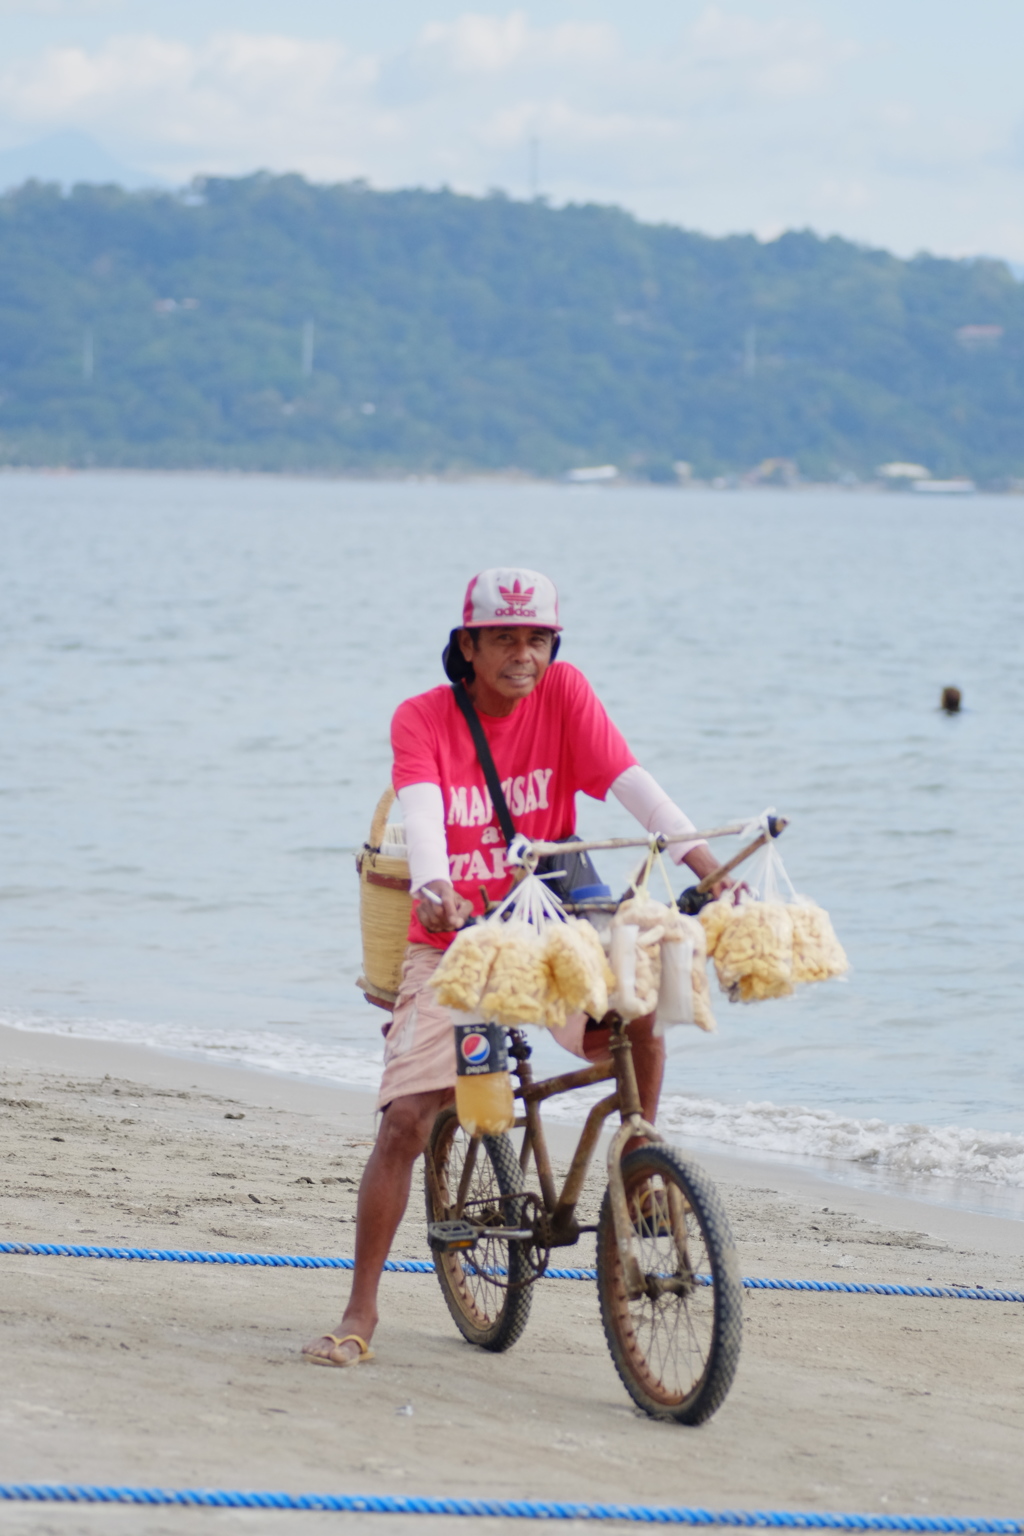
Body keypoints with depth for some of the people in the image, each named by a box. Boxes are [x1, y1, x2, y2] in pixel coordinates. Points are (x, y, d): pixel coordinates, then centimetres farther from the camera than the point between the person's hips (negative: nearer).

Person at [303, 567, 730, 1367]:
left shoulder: (564, 693, -6)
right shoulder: (423, 718, -9)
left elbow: (632, 782, -17)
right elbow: (421, 810, -27)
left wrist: (708, 866, -31)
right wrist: (433, 890, -48)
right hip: (451, 944, -1)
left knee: (637, 1019, -28)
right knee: (406, 1121, -10)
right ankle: (360, 1311, 2)